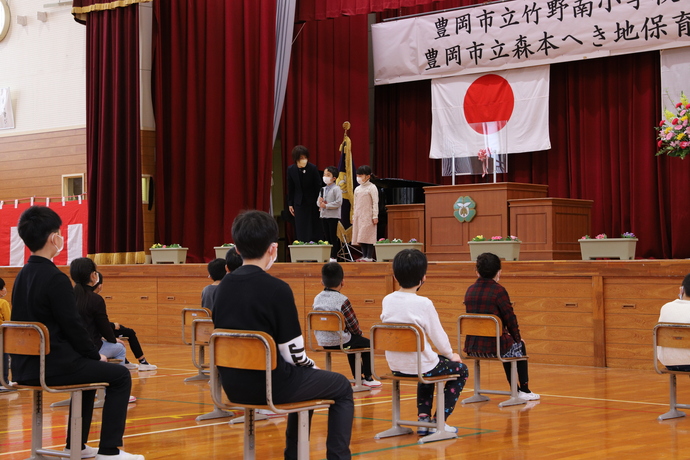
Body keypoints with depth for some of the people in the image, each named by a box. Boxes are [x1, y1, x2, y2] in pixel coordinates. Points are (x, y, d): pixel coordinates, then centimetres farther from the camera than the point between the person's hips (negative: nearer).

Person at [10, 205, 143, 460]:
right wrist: (96, 355, 0)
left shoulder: (22, 276, 9)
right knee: (120, 376, 4)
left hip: (26, 366, 9)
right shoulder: (55, 278, -18)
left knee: (89, 369, 32)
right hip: (52, 366, -9)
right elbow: (73, 326, -17)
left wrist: (90, 355, 19)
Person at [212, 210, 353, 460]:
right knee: (342, 387, 16)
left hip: (233, 385, 7)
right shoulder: (277, 289, -17)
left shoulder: (223, 287, 3)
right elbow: (293, 353, -14)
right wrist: (313, 368, 9)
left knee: (302, 377, 33)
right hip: (270, 385, -7)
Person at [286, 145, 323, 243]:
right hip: (299, 203, 2)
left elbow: (318, 186, -7)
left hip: (312, 202, -2)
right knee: (300, 229, 1)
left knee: (313, 228, 2)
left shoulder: (313, 168, -13)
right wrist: (290, 204, 5)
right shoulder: (291, 169, -5)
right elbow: (290, 188, 4)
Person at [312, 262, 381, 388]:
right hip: (339, 342, -7)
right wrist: (359, 333, 11)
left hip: (322, 342, 7)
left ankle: (357, 377, 38)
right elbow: (353, 324, -14)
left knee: (353, 340, 34)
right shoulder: (342, 300, -18)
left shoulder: (317, 298, 1)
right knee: (367, 343, 18)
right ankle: (368, 378, 22)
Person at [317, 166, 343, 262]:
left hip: (333, 216, -7)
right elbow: (318, 202, 18)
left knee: (334, 237, -3)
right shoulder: (323, 189, 15)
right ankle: (327, 256, 14)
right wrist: (320, 202, -7)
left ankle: (333, 257, 0)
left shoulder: (336, 189, -8)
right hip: (324, 215, 7)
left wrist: (326, 205, -17)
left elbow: (338, 203, -17)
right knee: (327, 237, 10)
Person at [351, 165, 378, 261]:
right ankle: (364, 256, 6)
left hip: (368, 216, -7)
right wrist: (354, 217, 16)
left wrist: (375, 216, -12)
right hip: (359, 216, 7)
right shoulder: (357, 189, 15)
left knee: (368, 236, -9)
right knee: (361, 237, 3)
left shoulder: (372, 188, -5)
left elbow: (375, 203, -8)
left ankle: (369, 257, -8)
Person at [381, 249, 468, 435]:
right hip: (418, 365, -6)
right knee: (460, 370, 20)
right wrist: (450, 355, 12)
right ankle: (438, 421, 14)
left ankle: (423, 417, 25)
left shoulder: (387, 301, -2)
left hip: (395, 365, 6)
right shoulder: (424, 304, -19)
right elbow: (438, 335, -10)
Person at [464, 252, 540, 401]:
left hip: (472, 348, 6)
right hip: (493, 347, -6)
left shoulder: (470, 290, 8)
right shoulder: (498, 290, -11)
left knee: (508, 345, 34)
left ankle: (515, 390, 39)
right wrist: (517, 338, 14)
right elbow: (510, 317, -6)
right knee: (519, 347, 26)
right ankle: (524, 390, 26)